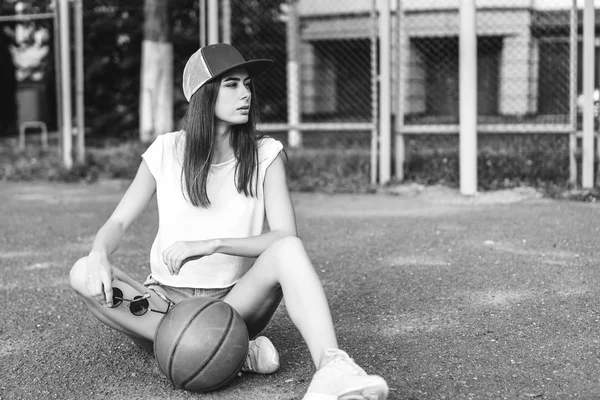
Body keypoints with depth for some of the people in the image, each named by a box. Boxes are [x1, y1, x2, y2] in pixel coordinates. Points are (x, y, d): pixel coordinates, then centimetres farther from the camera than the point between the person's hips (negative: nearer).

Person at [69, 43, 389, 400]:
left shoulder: (265, 154, -2)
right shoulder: (166, 152, 0)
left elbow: (285, 237, -13)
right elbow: (119, 222, 2)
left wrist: (212, 244, -26)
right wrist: (99, 255, -21)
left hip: (235, 301, -1)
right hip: (168, 301, 2)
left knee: (288, 250, -29)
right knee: (83, 275, -25)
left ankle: (331, 370, -50)